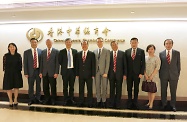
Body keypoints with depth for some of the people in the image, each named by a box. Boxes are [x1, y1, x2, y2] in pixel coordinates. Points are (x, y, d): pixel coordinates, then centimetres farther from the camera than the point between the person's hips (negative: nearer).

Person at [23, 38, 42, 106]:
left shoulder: (41, 51, 2)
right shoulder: (26, 52, 1)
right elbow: (25, 63, -1)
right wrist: (26, 73, -7)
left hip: (38, 70, 1)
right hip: (31, 71, -1)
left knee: (38, 85, 10)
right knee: (30, 86, 5)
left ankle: (38, 98, 23)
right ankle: (31, 99, 17)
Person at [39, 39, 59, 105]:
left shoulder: (56, 51, 0)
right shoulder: (43, 52, 11)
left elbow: (57, 63, -5)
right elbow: (41, 62, 10)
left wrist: (56, 72, -11)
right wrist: (40, 72, 4)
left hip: (52, 73, -3)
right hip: (45, 73, 3)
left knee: (53, 87, 5)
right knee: (45, 87, 8)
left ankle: (53, 100, 20)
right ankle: (46, 99, 25)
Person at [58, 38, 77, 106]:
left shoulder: (75, 51, 5)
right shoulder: (62, 51, -1)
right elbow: (60, 61, 1)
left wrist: (74, 66, 0)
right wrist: (64, 66, 1)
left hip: (72, 70, 2)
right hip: (65, 70, -2)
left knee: (72, 86, 10)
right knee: (65, 86, 5)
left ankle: (71, 99, 20)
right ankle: (65, 100, 14)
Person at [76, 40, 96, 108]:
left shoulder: (91, 54, 0)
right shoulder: (78, 54, 8)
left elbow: (93, 65, -2)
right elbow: (77, 65, 8)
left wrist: (93, 74, -8)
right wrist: (77, 74, 2)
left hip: (89, 75, -2)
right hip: (81, 75, 3)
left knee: (89, 89, 3)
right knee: (81, 89, 8)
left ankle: (89, 103, 11)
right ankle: (81, 103, 17)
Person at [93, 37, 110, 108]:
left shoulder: (107, 51, 0)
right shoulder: (94, 51, 11)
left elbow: (107, 62, -5)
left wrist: (106, 72, -11)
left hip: (104, 71, -3)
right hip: (96, 71, 3)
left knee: (104, 87, 2)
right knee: (97, 87, 6)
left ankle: (103, 101, 11)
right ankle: (98, 101, 14)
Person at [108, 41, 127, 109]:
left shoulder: (122, 53, 2)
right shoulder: (109, 54, 4)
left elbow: (124, 64, 1)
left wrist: (125, 74, -3)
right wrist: (107, 73, 0)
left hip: (119, 74, -1)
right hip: (111, 74, 1)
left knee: (118, 90, 5)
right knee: (112, 90, 9)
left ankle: (118, 104, 15)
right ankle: (111, 103, 19)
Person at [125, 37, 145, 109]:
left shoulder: (141, 51, 2)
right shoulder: (127, 51, 7)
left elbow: (143, 63, -1)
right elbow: (125, 63, 5)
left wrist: (141, 73, -9)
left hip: (137, 73, -1)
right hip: (129, 73, 1)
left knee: (136, 89, 6)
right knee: (129, 89, 6)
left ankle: (135, 103, 16)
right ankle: (129, 103, 15)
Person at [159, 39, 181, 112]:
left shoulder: (177, 53, 2)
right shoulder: (161, 54, 2)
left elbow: (178, 64, 4)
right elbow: (159, 65, 5)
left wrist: (178, 74, 1)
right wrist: (160, 74, 2)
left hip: (173, 75, 0)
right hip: (164, 75, 1)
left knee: (173, 91, 6)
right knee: (163, 91, 9)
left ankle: (173, 105, 20)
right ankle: (164, 105, 23)